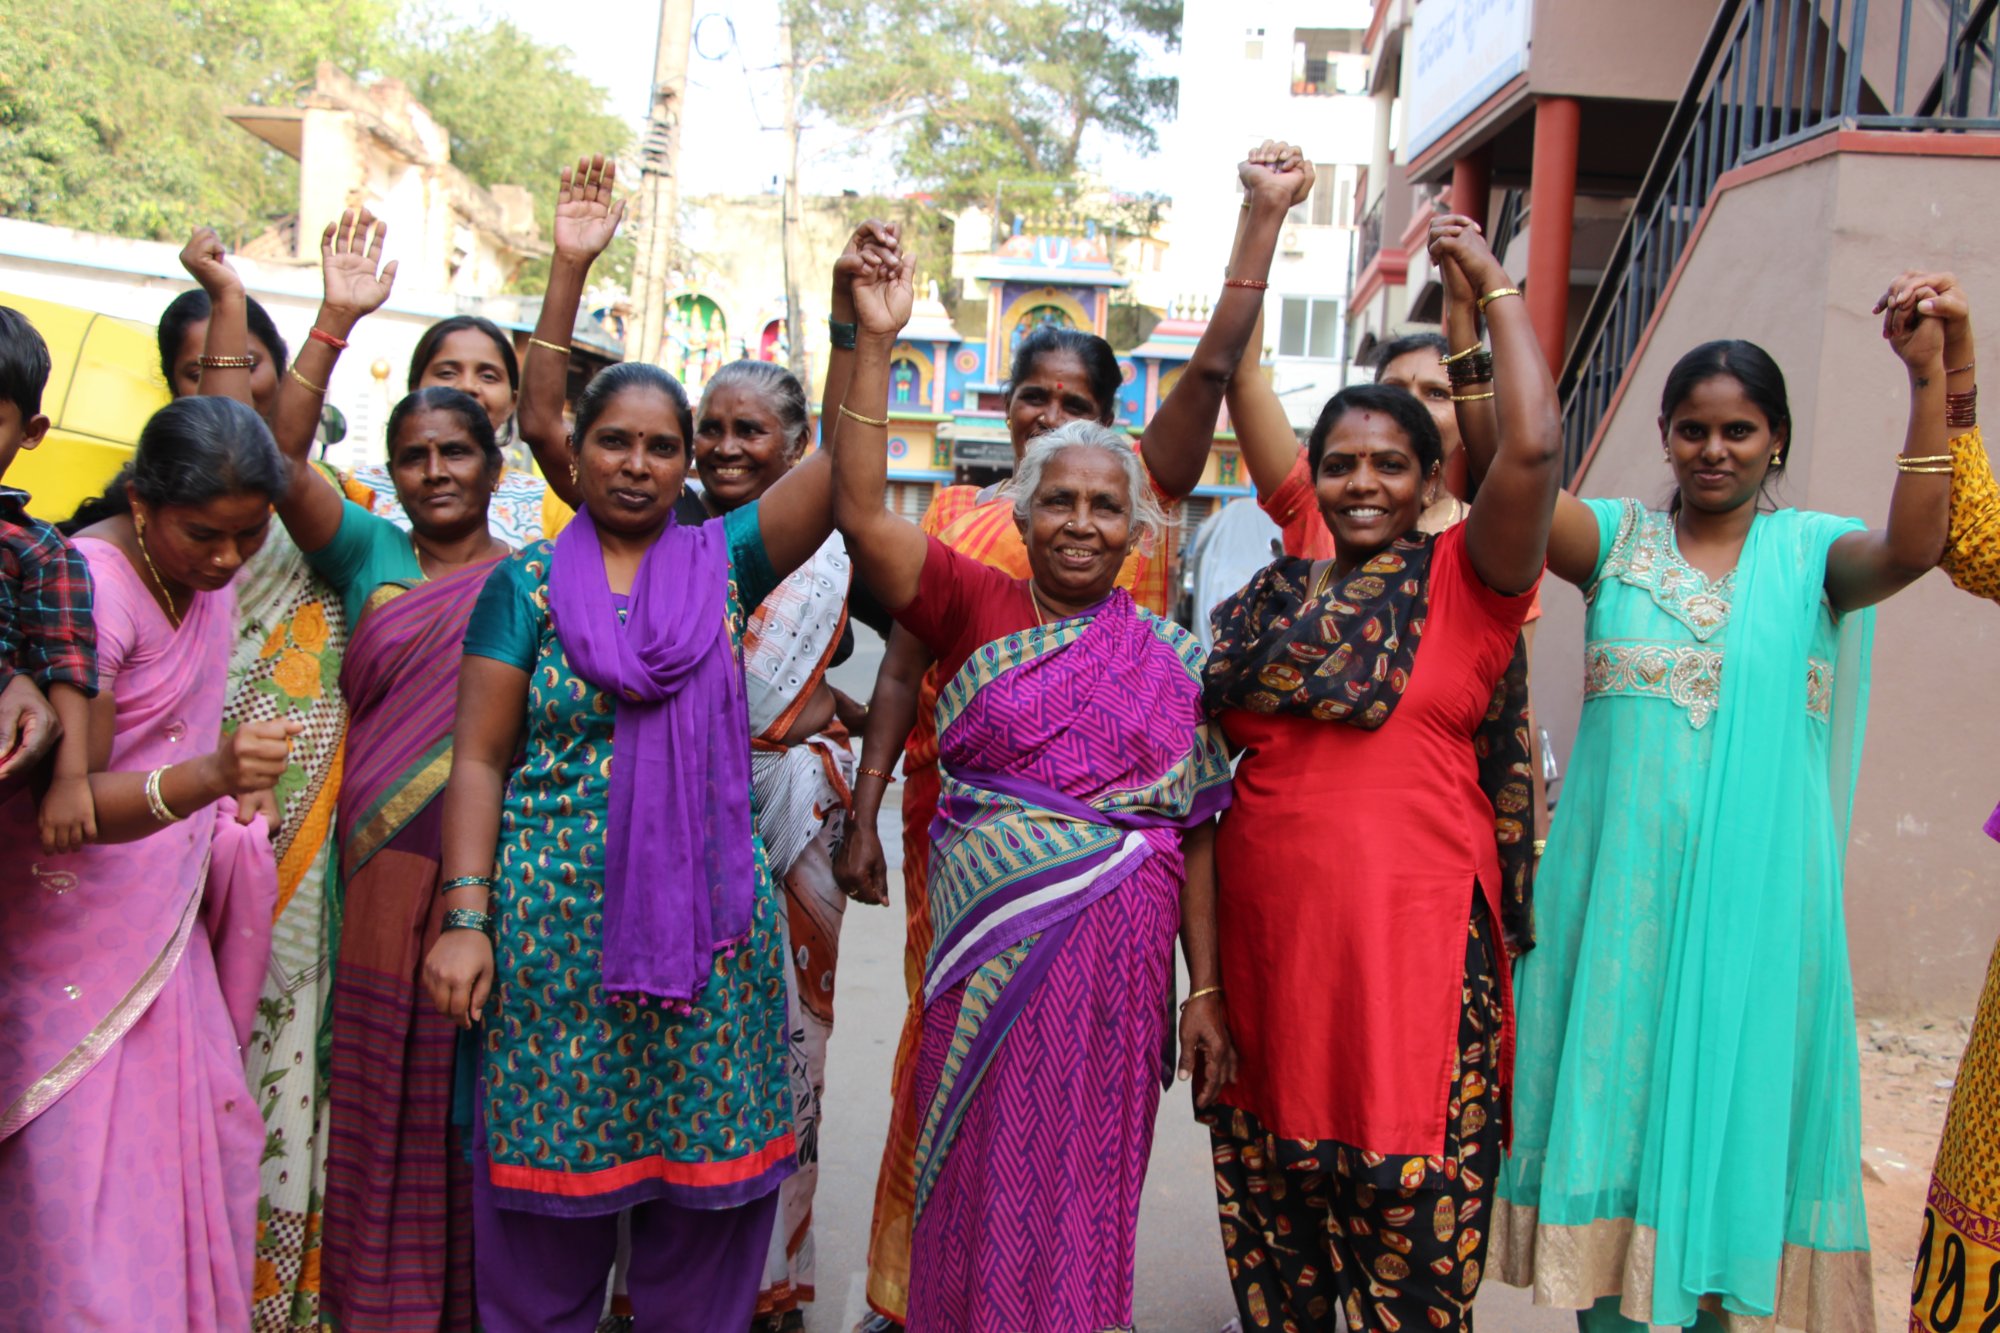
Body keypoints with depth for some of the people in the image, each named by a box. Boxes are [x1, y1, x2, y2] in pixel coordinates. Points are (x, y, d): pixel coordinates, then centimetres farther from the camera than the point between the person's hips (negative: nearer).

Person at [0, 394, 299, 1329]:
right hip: (78, 927, -7)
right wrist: (209, 778, -44)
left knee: (204, 1141, 9)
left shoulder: (205, 570, -1)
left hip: (168, 919, 7)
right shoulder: (89, 585, -22)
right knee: (90, 1180, -4)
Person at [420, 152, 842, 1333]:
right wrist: (465, 917, -6)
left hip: (707, 922, 1)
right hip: (555, 924, -1)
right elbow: (480, 759, 1)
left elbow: (845, 470, -5)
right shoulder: (529, 582, 3)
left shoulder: (725, 561, 6)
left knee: (703, 1237, 9)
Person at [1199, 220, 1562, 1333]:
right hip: (1268, 936, 4)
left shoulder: (1463, 582, -1)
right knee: (1273, 1209, 15)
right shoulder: (1270, 599, 11)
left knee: (1411, 1238, 4)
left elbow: (1534, 451, -18)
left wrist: (1496, 283, -8)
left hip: (1412, 937, -4)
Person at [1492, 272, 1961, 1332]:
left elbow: (1912, 547, -18)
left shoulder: (1808, 551, 3)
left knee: (1729, 1102, 8)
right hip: (1620, 886, 1)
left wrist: (1928, 379, -27)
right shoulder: (1617, 540, 4)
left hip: (1752, 896, 0)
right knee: (1614, 1095, 9)